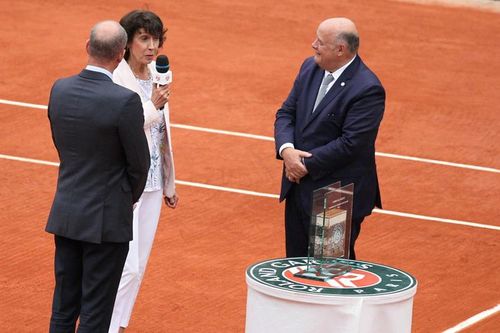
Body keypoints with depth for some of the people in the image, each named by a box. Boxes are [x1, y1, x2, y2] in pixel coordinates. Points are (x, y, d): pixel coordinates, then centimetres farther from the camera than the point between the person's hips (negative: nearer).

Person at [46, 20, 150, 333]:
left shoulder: (60, 89, -2)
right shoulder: (125, 101, -20)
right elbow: (139, 163, -10)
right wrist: (129, 199, 11)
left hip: (66, 214, 6)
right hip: (106, 220, -6)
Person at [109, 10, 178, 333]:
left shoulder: (157, 74, 8)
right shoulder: (115, 79, -16)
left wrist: (170, 183, 19)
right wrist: (153, 106, -25)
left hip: (153, 183, 8)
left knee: (138, 265, 12)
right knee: (126, 266, -11)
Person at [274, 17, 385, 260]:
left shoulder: (367, 90, -20)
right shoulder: (310, 68, 5)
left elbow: (350, 143, -23)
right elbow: (286, 113, 7)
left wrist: (307, 163, -17)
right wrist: (286, 149, -12)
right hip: (299, 189, 8)